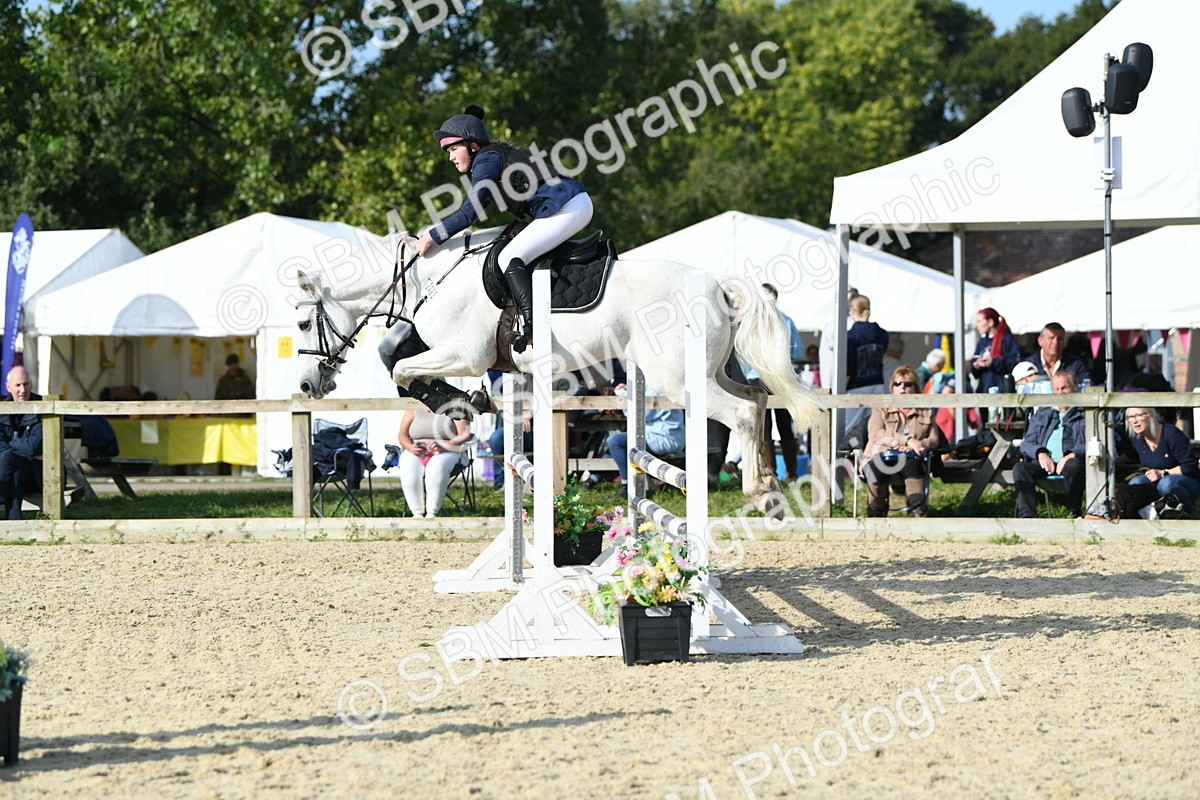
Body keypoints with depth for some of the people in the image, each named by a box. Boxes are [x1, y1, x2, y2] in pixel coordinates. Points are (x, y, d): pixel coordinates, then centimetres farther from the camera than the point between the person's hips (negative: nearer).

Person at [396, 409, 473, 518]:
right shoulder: (413, 410, 12)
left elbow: (465, 435, -6)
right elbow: (403, 435, 7)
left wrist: (442, 447, -23)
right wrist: (411, 448, -17)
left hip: (446, 452, -2)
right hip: (416, 452, 2)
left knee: (437, 468, -38)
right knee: (409, 469, -33)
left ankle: (432, 513, -38)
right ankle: (417, 513, -35)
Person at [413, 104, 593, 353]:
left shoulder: (486, 160, -7)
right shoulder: (497, 154, 22)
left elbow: (469, 213, -11)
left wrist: (433, 237, -3)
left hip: (566, 208, -11)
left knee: (510, 258, -17)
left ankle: (533, 328, -31)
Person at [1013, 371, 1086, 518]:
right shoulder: (1042, 414, 28)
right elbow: (1027, 444, 18)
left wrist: (1072, 455, -19)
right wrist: (1040, 453, -5)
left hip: (1071, 461, -3)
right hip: (1044, 463, 3)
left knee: (1073, 465, -39)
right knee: (1020, 468, -27)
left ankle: (1075, 514, -23)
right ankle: (1027, 516, -40)